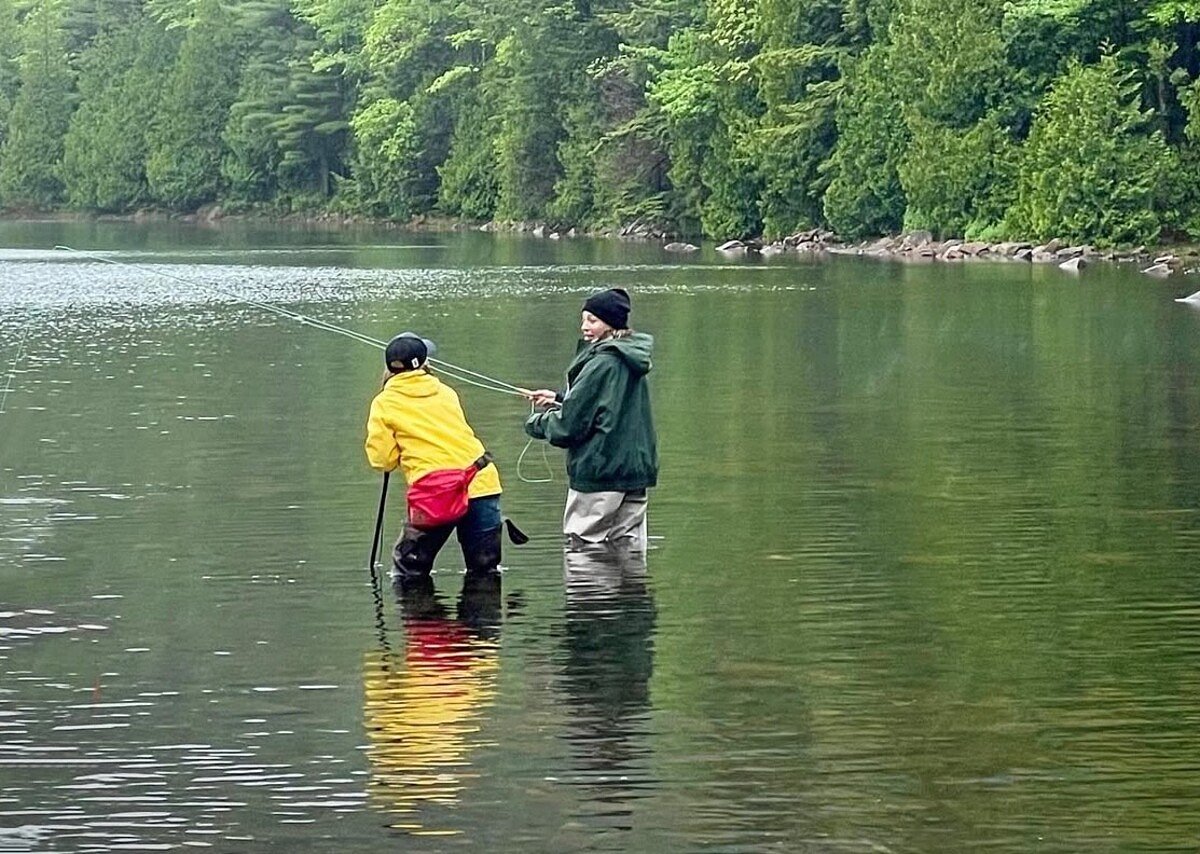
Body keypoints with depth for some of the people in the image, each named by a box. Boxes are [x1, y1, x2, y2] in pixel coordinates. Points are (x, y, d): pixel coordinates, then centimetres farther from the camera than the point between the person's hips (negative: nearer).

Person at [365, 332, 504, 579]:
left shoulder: (384, 403, 5)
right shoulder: (445, 392, 15)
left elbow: (382, 459, 3)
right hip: (481, 483, 3)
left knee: (409, 571, 11)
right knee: (485, 570, 10)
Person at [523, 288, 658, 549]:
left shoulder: (601, 363, -17)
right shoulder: (631, 361, 10)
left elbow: (572, 423, -16)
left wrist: (536, 422, 2)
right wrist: (559, 398, 17)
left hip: (599, 471, -9)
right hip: (636, 468, 9)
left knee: (581, 543, -1)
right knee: (629, 544, 9)